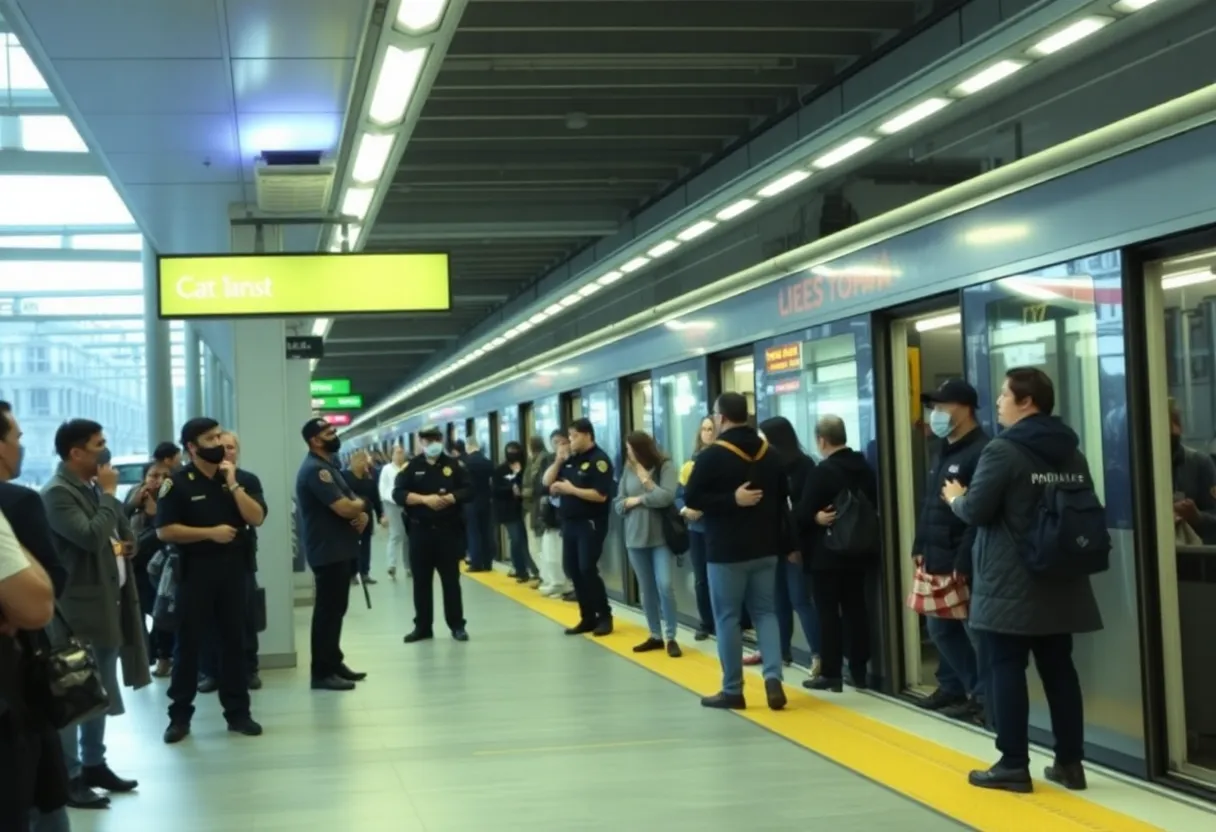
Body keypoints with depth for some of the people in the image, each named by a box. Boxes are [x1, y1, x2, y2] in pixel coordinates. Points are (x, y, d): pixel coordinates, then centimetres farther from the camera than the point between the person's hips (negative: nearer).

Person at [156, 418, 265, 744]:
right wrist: (210, 532, -16)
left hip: (234, 570, 3)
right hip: (194, 572, -2)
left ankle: (238, 712, 15)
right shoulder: (177, 483, -5)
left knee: (234, 642, 7)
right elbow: (164, 530, -11)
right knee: (189, 643, 3)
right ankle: (179, 716, 10)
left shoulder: (243, 478, 5)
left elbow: (256, 518, -7)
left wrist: (233, 484, -13)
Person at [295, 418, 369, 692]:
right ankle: (322, 673, -1)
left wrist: (363, 514, -8)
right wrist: (361, 504, -3)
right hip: (328, 551, -10)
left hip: (340, 549, 10)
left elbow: (351, 502, 15)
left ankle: (334, 663, 24)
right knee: (327, 610, -6)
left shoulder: (329, 466, 16)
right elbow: (344, 508, -25)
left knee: (336, 609, 15)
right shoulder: (315, 470, -17)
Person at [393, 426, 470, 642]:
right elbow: (398, 494, -6)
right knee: (421, 581, 5)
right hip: (420, 532, 0)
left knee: (451, 580, 4)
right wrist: (424, 499, -18)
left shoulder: (453, 465, 5)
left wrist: (448, 498, -17)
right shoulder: (412, 467, 4)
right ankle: (422, 627, 13)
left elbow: (468, 491, -1)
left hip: (448, 531, 0)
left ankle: (457, 625, 10)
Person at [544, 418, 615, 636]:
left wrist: (571, 489, -18)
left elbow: (601, 495, -21)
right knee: (572, 569, 8)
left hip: (590, 524, -8)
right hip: (570, 523, 8)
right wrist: (558, 461, -3)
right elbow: (547, 481, 11)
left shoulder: (599, 460, -12)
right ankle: (588, 618, 15)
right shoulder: (570, 459, 11)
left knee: (587, 569, -11)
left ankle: (605, 616, 1)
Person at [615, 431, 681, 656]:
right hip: (636, 538, 4)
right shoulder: (628, 470, 4)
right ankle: (655, 635, 21)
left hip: (661, 537, -4)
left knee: (665, 586, -10)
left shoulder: (665, 466, -8)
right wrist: (632, 501, -13)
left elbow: (666, 497, -20)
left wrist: (646, 480, -12)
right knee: (647, 590, 10)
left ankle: (670, 637, 2)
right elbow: (618, 504, 5)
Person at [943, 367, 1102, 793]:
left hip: (1010, 584, -7)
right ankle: (1070, 762, 13)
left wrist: (955, 497, 5)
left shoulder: (1002, 450, -13)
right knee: (1058, 668, 10)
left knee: (1006, 668, -1)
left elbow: (976, 511, -16)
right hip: (1059, 582, 7)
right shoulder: (1072, 451, 11)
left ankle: (1013, 765, 1)